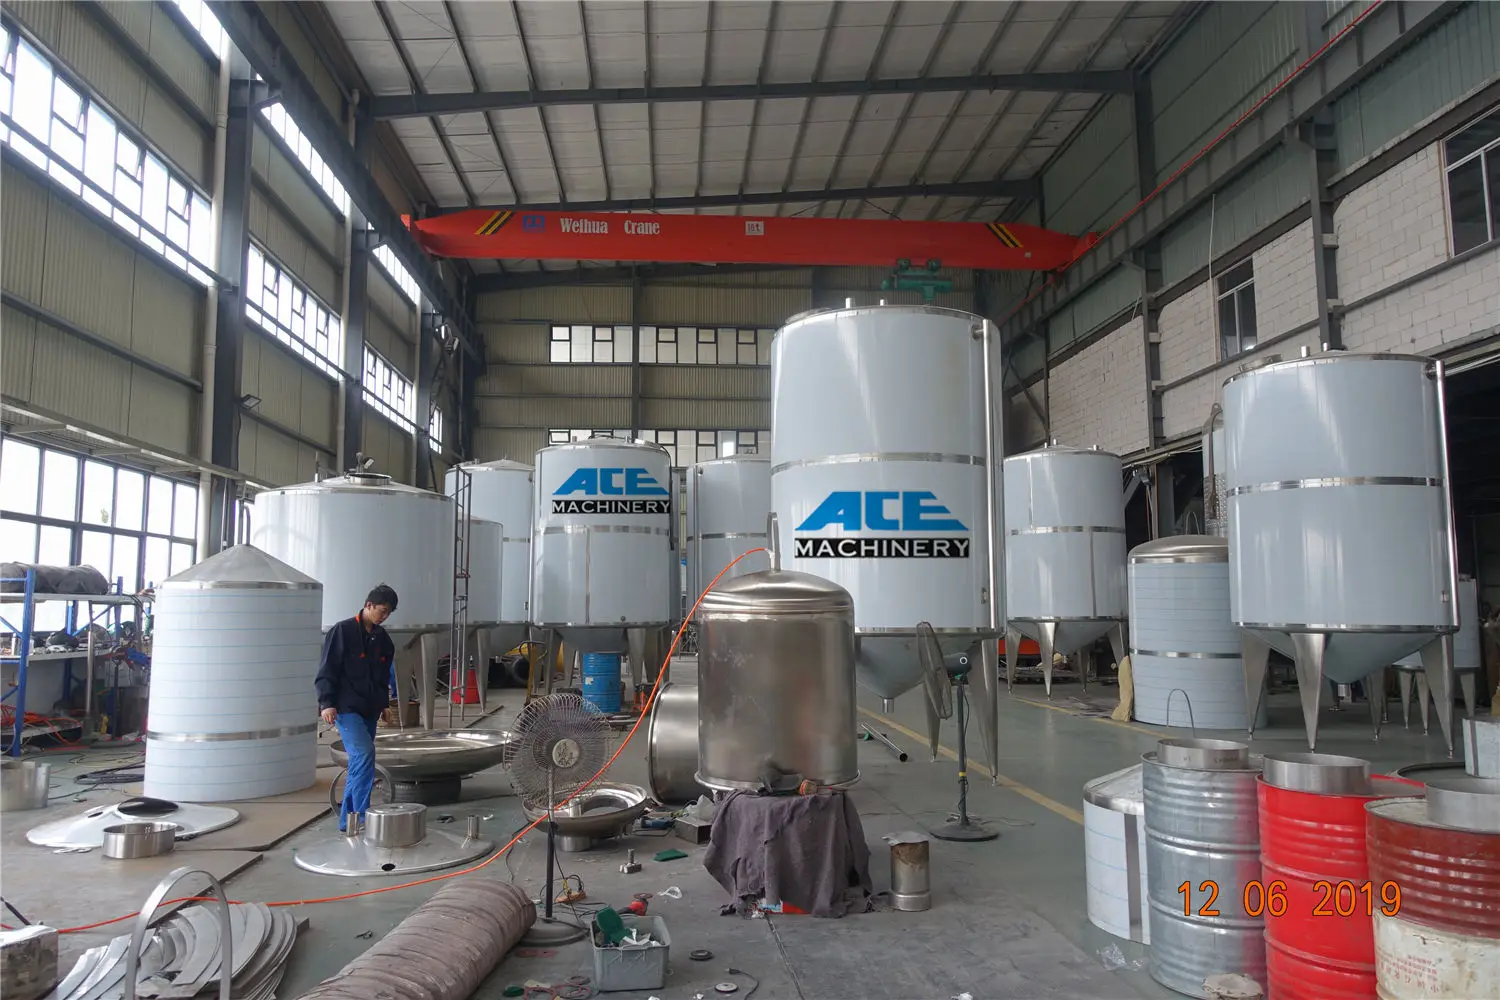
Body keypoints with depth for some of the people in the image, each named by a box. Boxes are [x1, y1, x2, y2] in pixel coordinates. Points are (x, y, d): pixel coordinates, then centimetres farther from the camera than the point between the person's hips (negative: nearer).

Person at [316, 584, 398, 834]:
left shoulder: (382, 638, 11)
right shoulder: (342, 631, -8)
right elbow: (327, 671, -10)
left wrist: (384, 703, 17)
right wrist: (326, 703, -17)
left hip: (369, 710, 7)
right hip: (346, 708, -7)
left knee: (359, 763, 9)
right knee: (364, 754, -20)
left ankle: (347, 820, 18)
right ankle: (364, 816, -17)